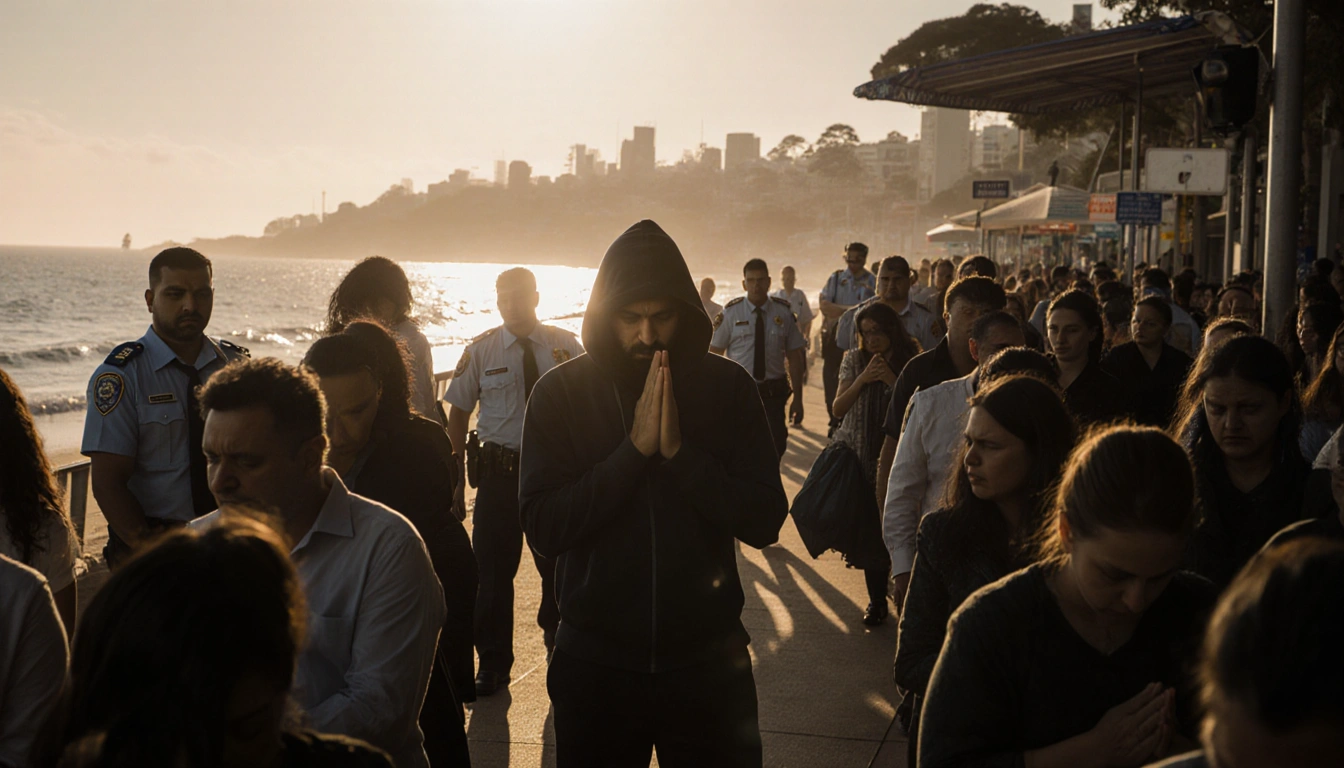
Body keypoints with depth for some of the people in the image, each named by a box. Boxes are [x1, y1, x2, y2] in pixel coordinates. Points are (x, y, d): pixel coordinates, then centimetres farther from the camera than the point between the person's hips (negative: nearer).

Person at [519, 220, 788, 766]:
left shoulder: (727, 388, -4)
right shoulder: (561, 393, -5)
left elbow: (765, 522, -9)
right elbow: (543, 529, -14)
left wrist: (679, 451, -21)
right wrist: (635, 449, -21)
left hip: (707, 660, 1)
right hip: (595, 662, 0)